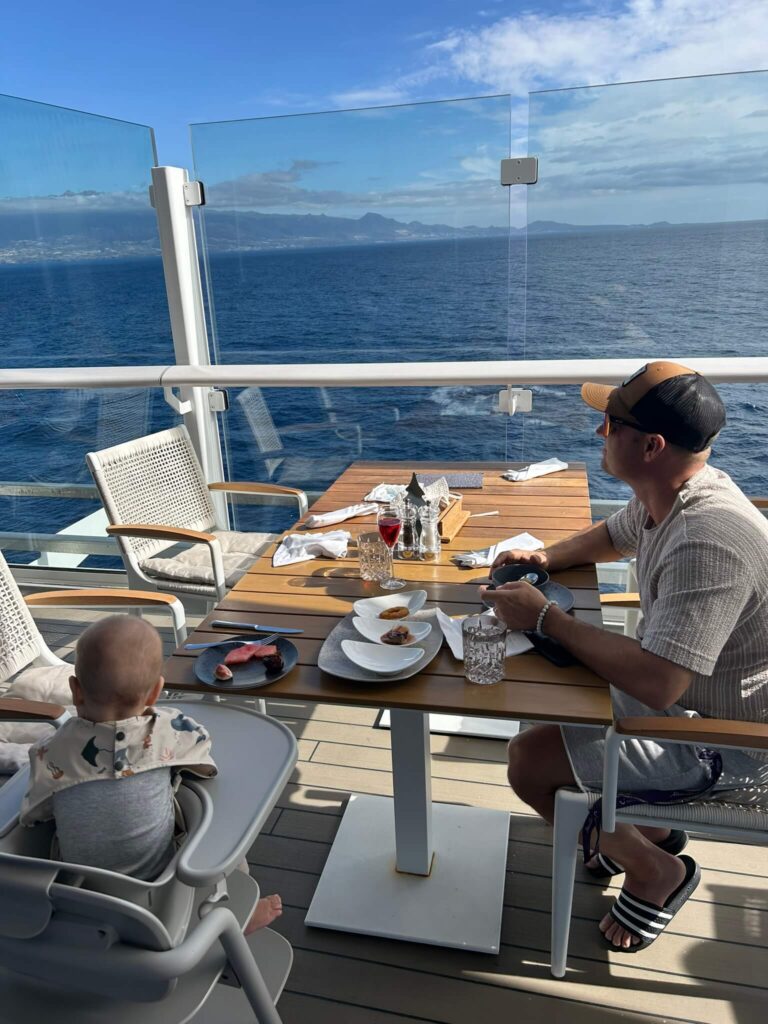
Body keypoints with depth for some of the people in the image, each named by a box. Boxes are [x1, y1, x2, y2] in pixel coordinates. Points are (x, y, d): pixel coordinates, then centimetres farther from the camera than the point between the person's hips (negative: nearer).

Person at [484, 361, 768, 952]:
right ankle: (647, 829, 25)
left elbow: (656, 683, -39)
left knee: (531, 761, -15)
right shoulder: (666, 495, -5)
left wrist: (545, 617, -27)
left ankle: (655, 870, 10)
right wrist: (547, 559, -2)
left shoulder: (707, 543, -35)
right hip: (682, 690, 9)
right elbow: (613, 536, 18)